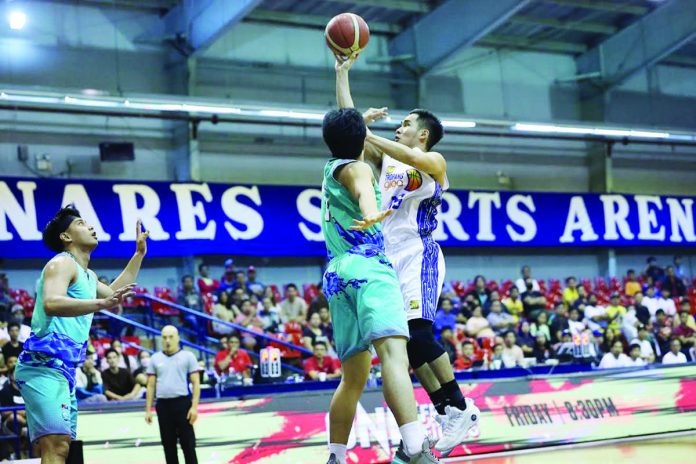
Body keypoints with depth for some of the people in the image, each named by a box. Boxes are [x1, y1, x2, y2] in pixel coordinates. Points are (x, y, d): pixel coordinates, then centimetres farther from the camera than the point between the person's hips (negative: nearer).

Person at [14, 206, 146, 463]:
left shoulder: (87, 275, 22)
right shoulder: (62, 263, -7)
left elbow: (114, 293, 41)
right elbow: (51, 303, -27)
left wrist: (139, 253, 36)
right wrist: (102, 303, -39)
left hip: (63, 370, 10)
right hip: (44, 366, -10)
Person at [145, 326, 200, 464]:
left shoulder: (188, 356, 0)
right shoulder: (155, 358, 9)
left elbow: (196, 383, -3)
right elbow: (151, 386, 10)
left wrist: (194, 407, -12)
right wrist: (148, 410, 4)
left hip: (182, 403, -3)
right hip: (163, 405, 3)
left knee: (188, 443, -1)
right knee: (168, 444, 8)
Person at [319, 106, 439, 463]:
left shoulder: (331, 168, 25)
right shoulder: (356, 167, 3)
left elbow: (343, 136, 51)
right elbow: (364, 192, -23)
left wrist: (360, 120, 66)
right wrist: (370, 215, -44)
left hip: (337, 275, 9)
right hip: (367, 268, -9)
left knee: (354, 378, 16)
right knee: (394, 354, -29)